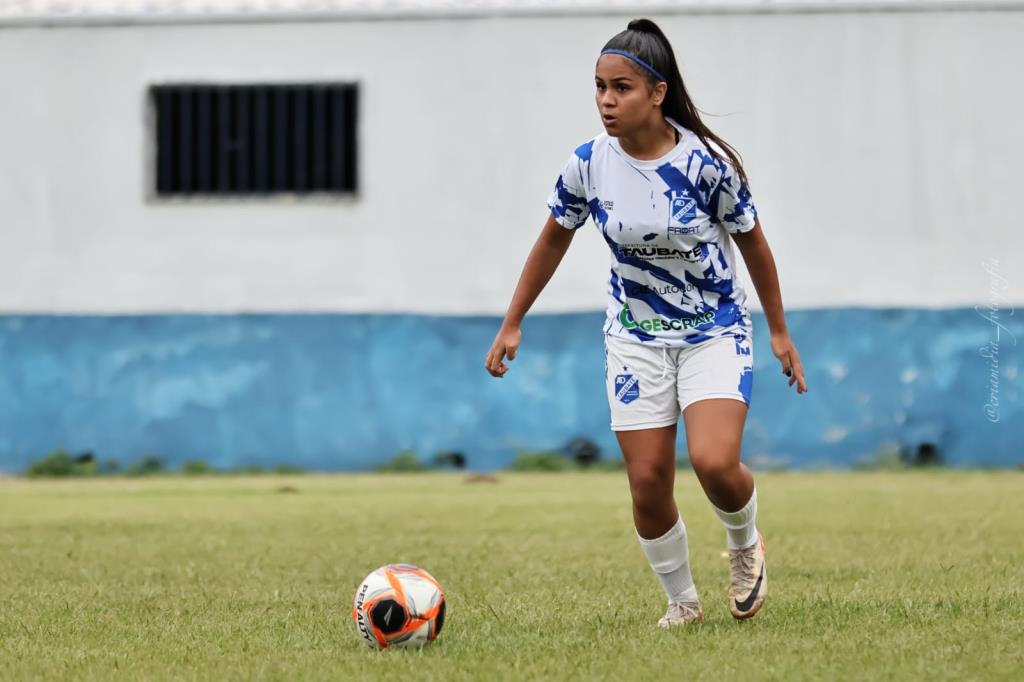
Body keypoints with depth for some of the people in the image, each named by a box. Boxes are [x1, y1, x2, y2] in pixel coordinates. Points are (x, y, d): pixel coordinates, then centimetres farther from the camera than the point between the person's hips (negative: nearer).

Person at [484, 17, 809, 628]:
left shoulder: (706, 161, -18)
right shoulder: (588, 164, -10)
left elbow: (752, 243, -4)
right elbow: (553, 241, 7)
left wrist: (779, 332, 3)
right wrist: (512, 325, 10)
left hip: (716, 331, -3)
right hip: (636, 338, 3)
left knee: (715, 462, -23)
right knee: (648, 485, -3)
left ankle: (746, 543, 11)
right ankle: (683, 602, 20)